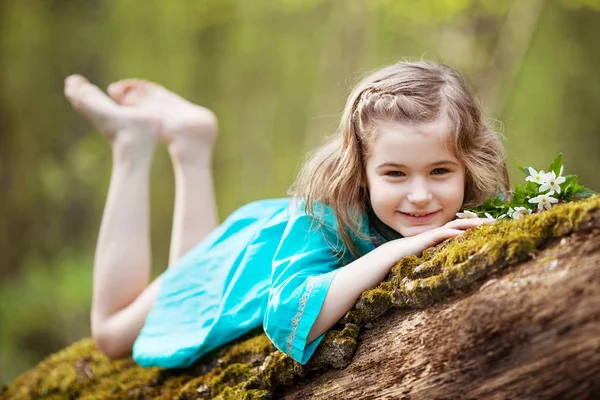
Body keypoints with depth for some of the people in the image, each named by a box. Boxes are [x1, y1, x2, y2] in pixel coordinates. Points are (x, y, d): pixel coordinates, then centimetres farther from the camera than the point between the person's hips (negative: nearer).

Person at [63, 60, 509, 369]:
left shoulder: (465, 218, -33)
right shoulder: (327, 216, -46)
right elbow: (288, 320, -53)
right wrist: (391, 251, -60)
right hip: (253, 249, -5)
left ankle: (189, 143, 35)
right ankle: (137, 141, 26)